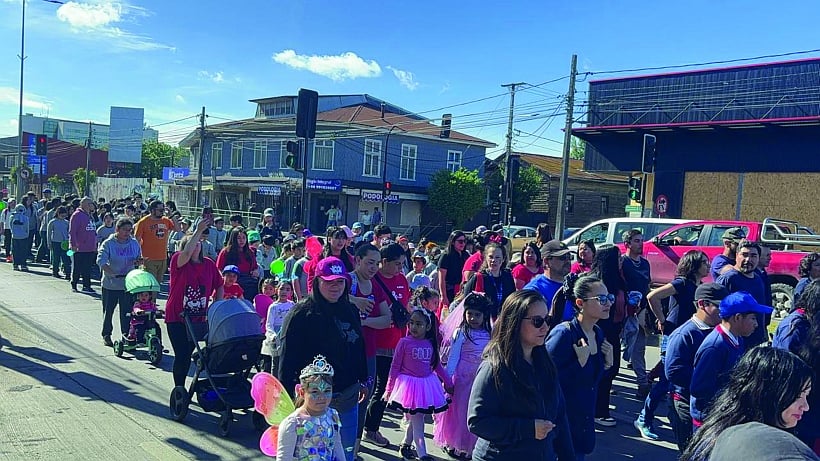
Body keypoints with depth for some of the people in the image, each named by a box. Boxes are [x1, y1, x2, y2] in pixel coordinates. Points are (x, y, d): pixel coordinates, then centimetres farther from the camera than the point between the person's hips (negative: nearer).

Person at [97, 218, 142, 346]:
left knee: (127, 311, 5)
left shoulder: (134, 243, 3)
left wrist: (139, 261, -9)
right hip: (110, 284, -2)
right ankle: (106, 335, 26)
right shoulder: (108, 244, -10)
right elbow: (101, 261, -20)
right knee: (108, 311, 10)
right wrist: (114, 274, -33)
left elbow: (139, 258, 17)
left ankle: (126, 335, 16)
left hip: (128, 284, 2)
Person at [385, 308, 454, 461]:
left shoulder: (431, 344, 2)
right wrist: (389, 389, -3)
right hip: (409, 384, -4)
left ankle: (405, 444, 33)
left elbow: (437, 366, 13)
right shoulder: (404, 342, -10)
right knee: (417, 421, -2)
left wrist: (449, 383, 15)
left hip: (426, 385, 4)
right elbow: (395, 367, -5)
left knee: (414, 419, 13)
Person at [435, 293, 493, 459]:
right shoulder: (460, 333, -9)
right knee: (460, 411, 7)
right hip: (463, 379, -4)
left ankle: (471, 445, 24)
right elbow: (453, 358, -9)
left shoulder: (490, 334, 3)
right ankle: (453, 444, 24)